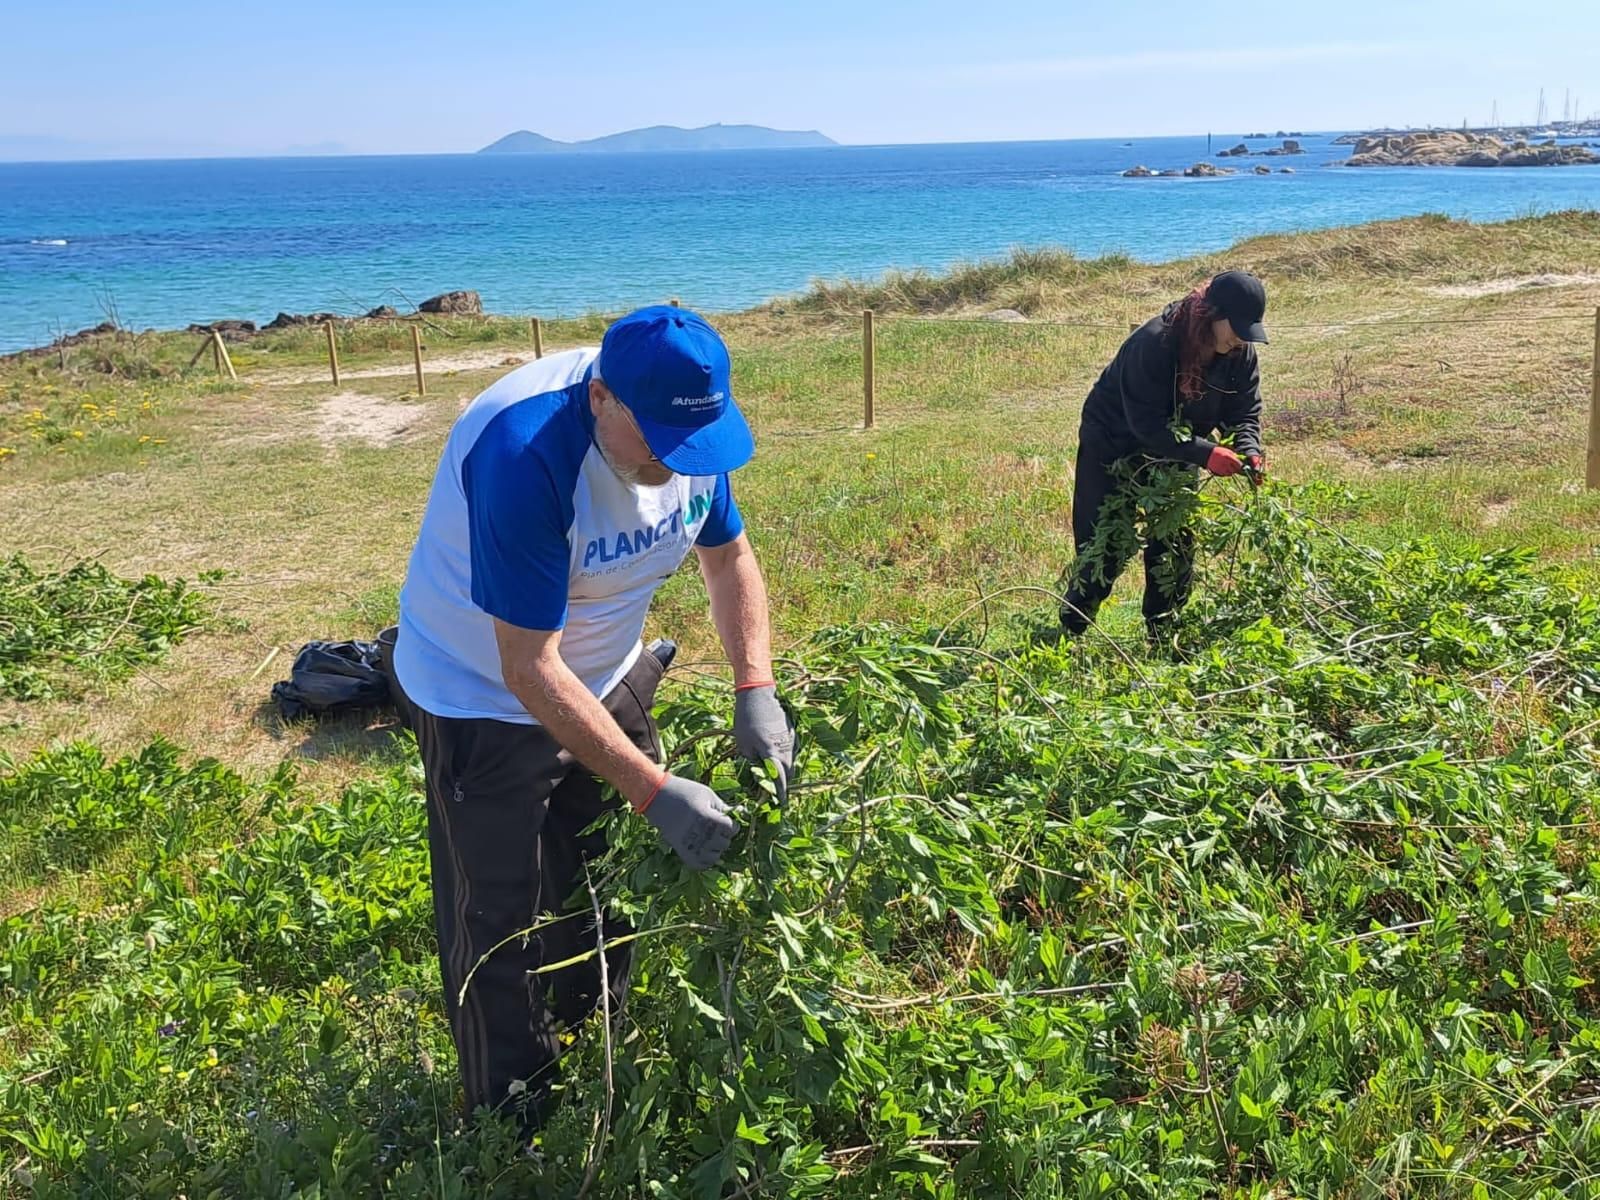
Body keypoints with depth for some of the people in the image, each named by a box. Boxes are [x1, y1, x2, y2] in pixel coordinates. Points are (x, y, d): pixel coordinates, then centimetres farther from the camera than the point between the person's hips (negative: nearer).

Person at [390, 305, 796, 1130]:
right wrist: (655, 790, -36)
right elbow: (529, 669, -34)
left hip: (608, 679, 7)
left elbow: (729, 558, -1)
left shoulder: (686, 424, -16)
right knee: (502, 933, 3)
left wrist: (754, 690, -16)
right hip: (486, 699, -6)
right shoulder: (522, 455, -37)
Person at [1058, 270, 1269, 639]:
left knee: (1176, 547, 6)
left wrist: (1249, 452, -25)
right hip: (1114, 448, -6)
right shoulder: (1153, 343, -34)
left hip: (1177, 454, 6)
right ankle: (1070, 633, 13)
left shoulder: (1241, 354, -14)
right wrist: (1205, 454, -40)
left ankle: (1165, 636, 21)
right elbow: (1147, 424, -35)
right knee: (1103, 546, -3)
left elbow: (1244, 411, -4)